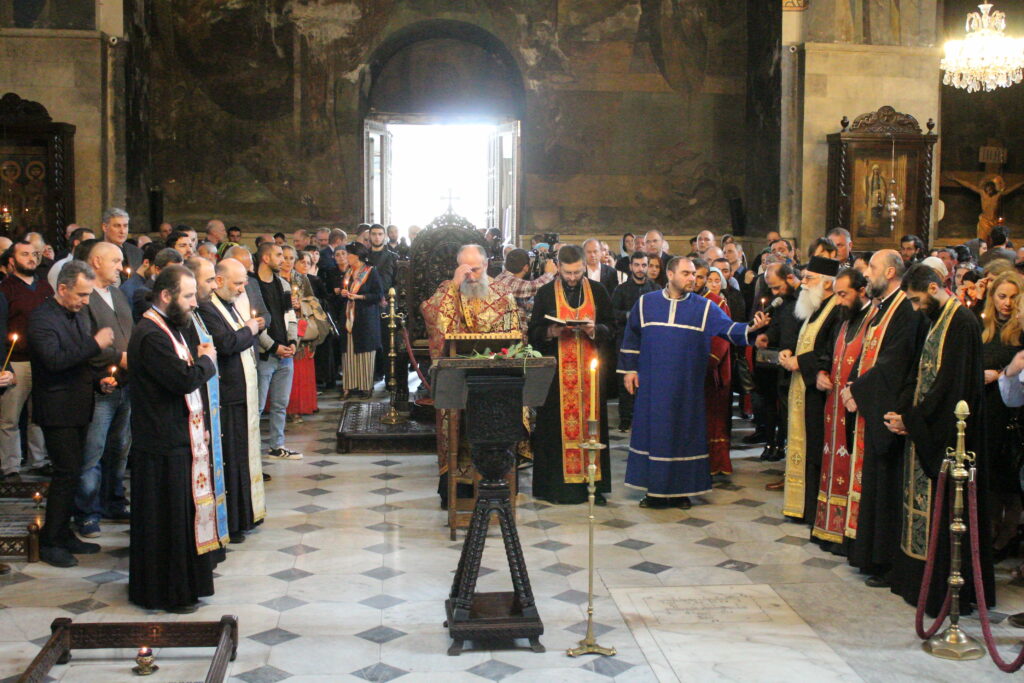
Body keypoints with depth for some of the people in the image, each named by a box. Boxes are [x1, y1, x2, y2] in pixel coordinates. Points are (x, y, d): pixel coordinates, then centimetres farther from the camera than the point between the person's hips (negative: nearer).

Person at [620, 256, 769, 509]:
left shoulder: (704, 308, 2)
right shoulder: (645, 303, 4)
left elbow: (728, 328, -10)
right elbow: (632, 337, 9)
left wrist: (750, 328, -28)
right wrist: (629, 370, 5)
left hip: (686, 386, 0)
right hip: (652, 384, 0)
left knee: (684, 433, 4)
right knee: (652, 431, 3)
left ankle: (681, 490, 14)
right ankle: (654, 490, 14)